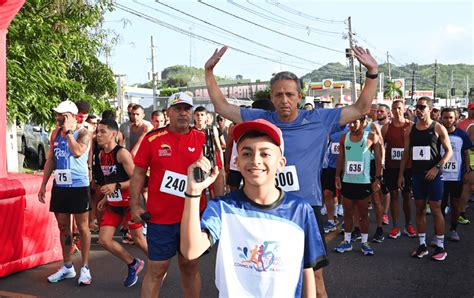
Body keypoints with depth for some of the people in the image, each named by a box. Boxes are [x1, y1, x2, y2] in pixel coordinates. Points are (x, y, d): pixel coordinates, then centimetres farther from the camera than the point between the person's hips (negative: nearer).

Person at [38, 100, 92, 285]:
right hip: (59, 186, 6)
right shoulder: (55, 133, 9)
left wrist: (68, 131, -20)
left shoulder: (83, 133, -9)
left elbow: (77, 152, -29)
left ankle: (85, 268, 10)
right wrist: (43, 184, 12)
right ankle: (67, 267, 23)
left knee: (82, 227, 1)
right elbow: (50, 160, 15)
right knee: (63, 227, 11)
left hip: (78, 186, -6)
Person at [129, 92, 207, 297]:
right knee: (156, 269, 8)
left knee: (190, 267, 15)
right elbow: (139, 173, 2)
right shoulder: (152, 139, -3)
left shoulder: (203, 139, 0)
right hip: (160, 217, -1)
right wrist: (134, 205, -4)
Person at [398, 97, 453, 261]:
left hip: (433, 174, -4)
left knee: (435, 209, 0)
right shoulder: (410, 129, 8)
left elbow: (449, 151, -5)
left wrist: (437, 168, -16)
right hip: (417, 174, 4)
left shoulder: (438, 128, -4)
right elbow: (406, 153, 12)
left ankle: (440, 247, 9)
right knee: (419, 209, 8)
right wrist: (401, 174, 7)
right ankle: (422, 245, 17)